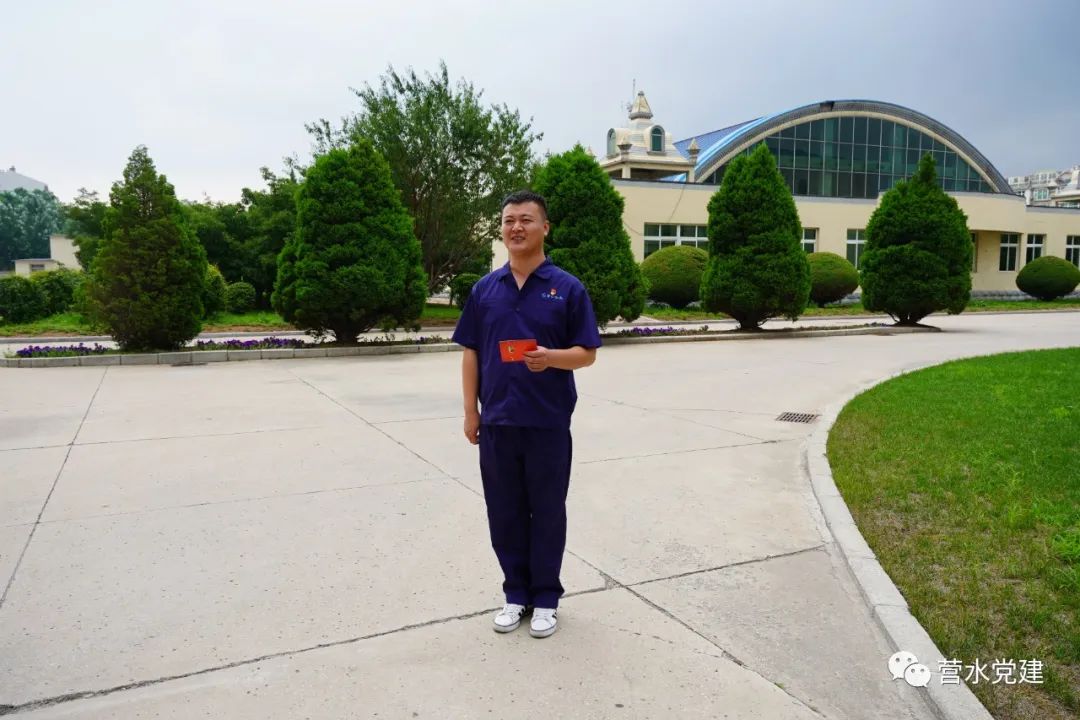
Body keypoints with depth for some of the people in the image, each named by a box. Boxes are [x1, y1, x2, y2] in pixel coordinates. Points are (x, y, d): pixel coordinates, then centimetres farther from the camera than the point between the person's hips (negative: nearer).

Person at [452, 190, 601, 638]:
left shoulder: (568, 288, -3)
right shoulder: (485, 289, 6)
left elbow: (587, 353, -3)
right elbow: (471, 353, 8)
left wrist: (551, 357, -24)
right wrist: (470, 411, 2)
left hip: (548, 423, -3)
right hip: (496, 422, 3)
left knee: (547, 513, 8)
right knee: (504, 513, 12)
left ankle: (546, 597, 24)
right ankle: (516, 592, 28)